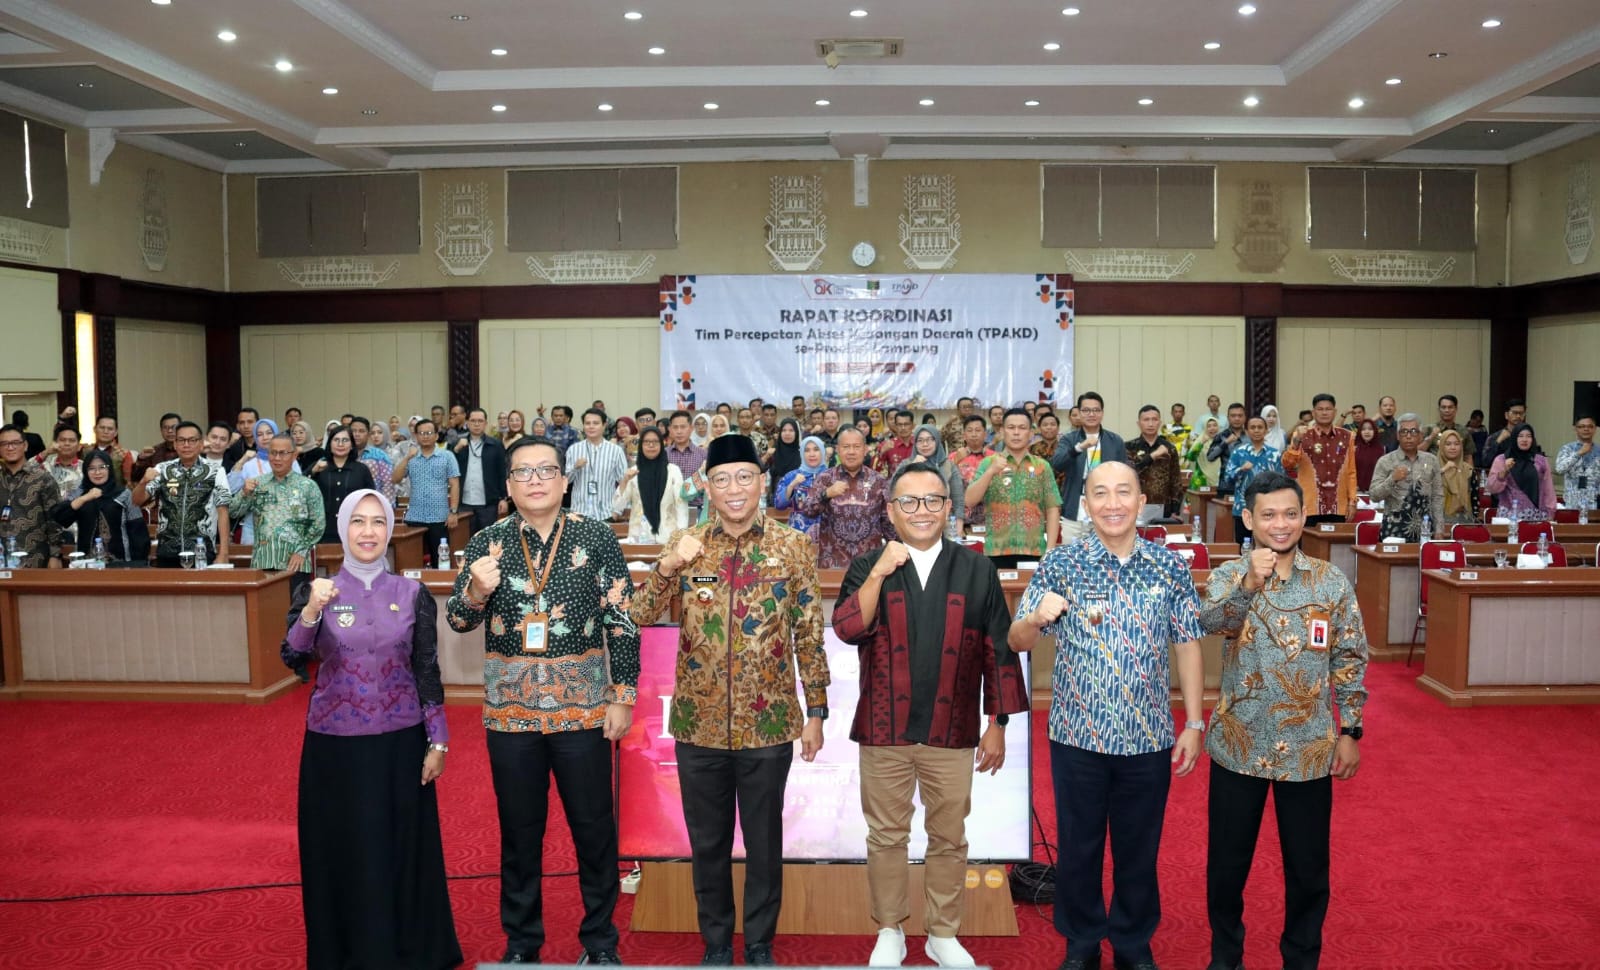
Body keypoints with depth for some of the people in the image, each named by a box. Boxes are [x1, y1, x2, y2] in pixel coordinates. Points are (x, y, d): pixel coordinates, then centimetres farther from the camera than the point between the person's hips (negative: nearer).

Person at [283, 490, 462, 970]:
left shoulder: (414, 595, -1)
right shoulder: (317, 592, -2)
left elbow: (428, 672, 1)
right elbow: (293, 658, -14)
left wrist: (438, 741, -2)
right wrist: (311, 612, -30)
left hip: (400, 744, 0)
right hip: (334, 745, 0)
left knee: (401, 852, 9)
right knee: (340, 854, 8)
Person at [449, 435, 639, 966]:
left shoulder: (597, 537, -4)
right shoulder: (487, 543, 1)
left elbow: (622, 622, -3)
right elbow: (459, 621, 0)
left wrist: (623, 696, -6)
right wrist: (476, 590, -22)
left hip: (583, 709, -1)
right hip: (511, 712, 2)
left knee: (594, 828, 9)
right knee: (519, 831, 14)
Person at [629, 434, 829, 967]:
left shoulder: (793, 547, -3)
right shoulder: (685, 545, -1)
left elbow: (809, 636, 0)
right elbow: (638, 615, -7)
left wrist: (815, 712, -1)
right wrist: (668, 565, -23)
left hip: (769, 722, -1)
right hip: (699, 721, 1)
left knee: (764, 839, 12)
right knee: (707, 840, 15)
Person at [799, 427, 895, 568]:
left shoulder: (879, 482, 3)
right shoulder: (825, 479, 1)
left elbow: (889, 521, 8)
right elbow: (807, 510, -11)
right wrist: (826, 493, -27)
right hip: (833, 562, -1)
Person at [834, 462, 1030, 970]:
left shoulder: (976, 570, 0)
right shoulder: (867, 568, 1)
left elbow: (999, 651, 2)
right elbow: (848, 629, -14)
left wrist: (998, 724, 1)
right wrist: (879, 573, -20)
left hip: (952, 733, 0)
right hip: (884, 731, 0)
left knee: (949, 838, 12)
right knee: (886, 837, 12)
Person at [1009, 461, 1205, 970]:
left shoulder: (1171, 566, -2)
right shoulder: (1059, 563, -6)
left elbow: (1187, 646, 3)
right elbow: (1017, 641, -5)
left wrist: (1194, 723, 0)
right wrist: (1036, 617, -27)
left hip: (1149, 737, 1)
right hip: (1076, 736, -1)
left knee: (1139, 849, 16)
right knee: (1078, 847, 13)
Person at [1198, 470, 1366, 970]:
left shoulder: (1333, 582, -2)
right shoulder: (1227, 577, -6)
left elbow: (1351, 660, 3)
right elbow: (1210, 621, -27)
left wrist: (1350, 732, 1)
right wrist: (1249, 584, -43)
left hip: (1309, 747, 1)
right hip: (1239, 744, -1)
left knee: (1308, 865, 13)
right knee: (1228, 861, 12)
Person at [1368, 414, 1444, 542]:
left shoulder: (1431, 461, 9)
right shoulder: (1385, 462, -1)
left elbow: (1437, 497, 9)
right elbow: (1374, 495, -6)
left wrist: (1438, 530, 4)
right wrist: (1392, 479, -21)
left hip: (1424, 528, 3)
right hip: (1395, 528, -3)